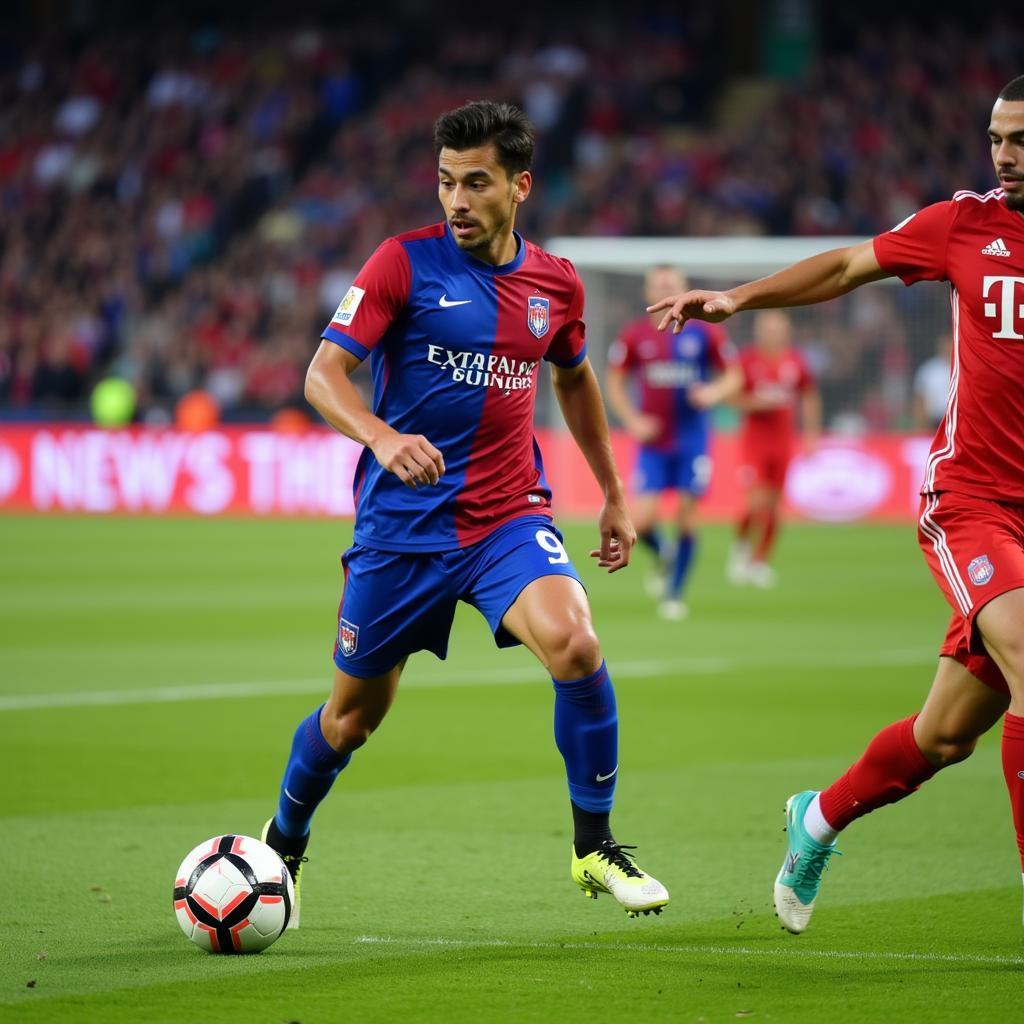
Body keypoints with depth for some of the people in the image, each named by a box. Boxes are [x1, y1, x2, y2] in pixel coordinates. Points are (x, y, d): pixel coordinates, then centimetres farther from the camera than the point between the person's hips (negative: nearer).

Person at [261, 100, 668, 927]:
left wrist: (614, 495, 25)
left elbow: (574, 379, 25)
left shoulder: (555, 284, 5)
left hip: (510, 517, 2)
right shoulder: (406, 262, -7)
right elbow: (324, 374, -13)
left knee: (575, 645, -25)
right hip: (402, 524, -2)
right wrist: (383, 438, -33)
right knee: (356, 710, 9)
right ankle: (282, 846, 37)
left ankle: (595, 849, -9)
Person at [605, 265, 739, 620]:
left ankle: (674, 594, 11)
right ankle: (662, 554, 25)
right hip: (652, 441, 0)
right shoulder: (634, 335, 0)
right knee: (640, 522, -9)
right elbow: (613, 381, 9)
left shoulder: (706, 332, -1)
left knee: (686, 517, -2)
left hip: (692, 441, 0)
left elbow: (732, 377, 6)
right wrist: (632, 420, -5)